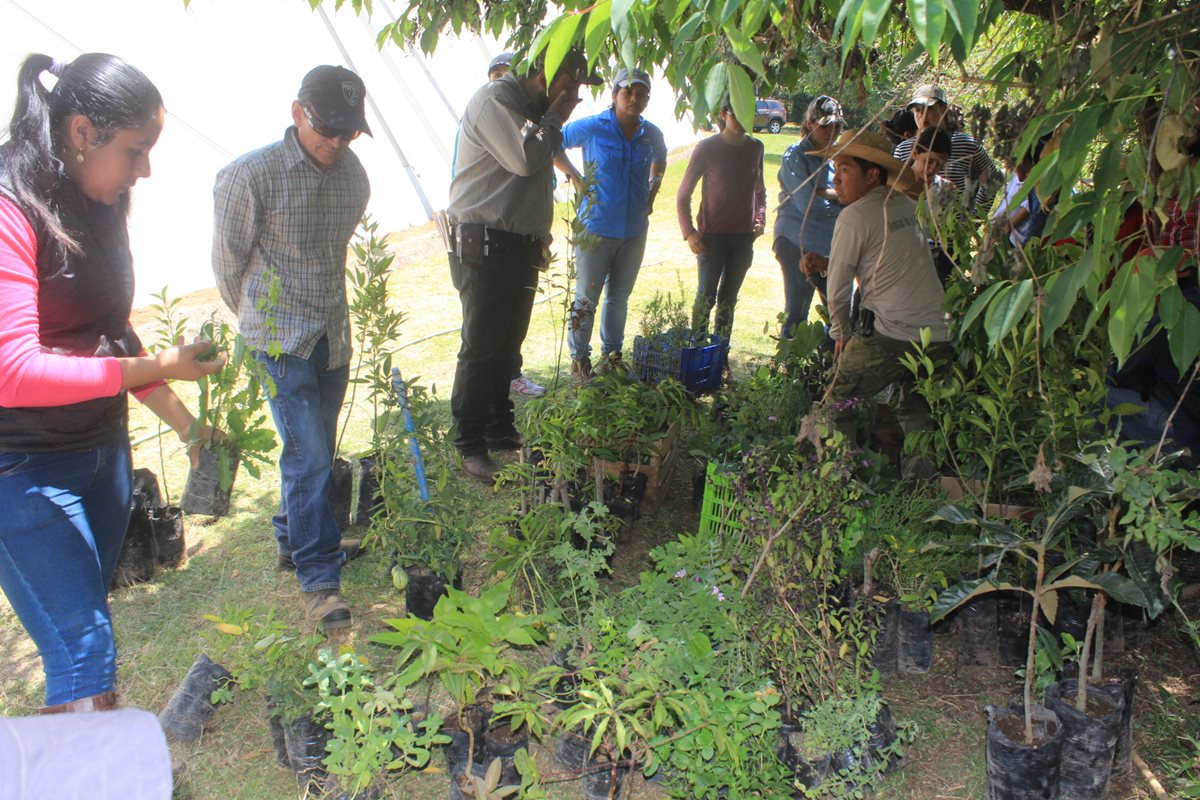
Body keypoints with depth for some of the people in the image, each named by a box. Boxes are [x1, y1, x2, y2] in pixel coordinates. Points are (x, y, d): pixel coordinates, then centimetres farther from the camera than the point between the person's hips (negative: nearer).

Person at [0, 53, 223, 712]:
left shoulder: (96, 208, 10)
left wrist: (188, 427, 16)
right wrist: (158, 368, -18)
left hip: (104, 448, 8)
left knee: (85, 626, 16)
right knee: (84, 656, -6)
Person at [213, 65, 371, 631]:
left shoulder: (354, 175, 2)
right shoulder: (251, 176, -15)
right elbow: (228, 263, -2)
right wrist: (260, 321, 10)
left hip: (333, 335, 6)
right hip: (280, 340, -5)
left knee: (317, 452, 15)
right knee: (308, 455, -7)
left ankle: (295, 538, 36)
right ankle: (317, 578, 4)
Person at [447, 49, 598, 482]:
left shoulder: (536, 110, 19)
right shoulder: (493, 100, -11)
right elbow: (525, 158, -25)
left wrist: (540, 233, 19)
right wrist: (555, 117, -10)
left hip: (521, 245, 9)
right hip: (485, 246, -9)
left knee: (508, 343, 14)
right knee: (481, 346, -6)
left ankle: (500, 427, 26)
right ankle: (470, 445, 1)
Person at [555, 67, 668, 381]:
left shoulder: (652, 135, 4)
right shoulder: (592, 128, -8)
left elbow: (659, 160, 26)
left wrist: (653, 188, 10)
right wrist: (575, 177, -7)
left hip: (634, 230, 4)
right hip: (596, 227, -4)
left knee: (619, 297, 13)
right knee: (587, 297, 3)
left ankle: (612, 355, 27)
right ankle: (579, 358, 14)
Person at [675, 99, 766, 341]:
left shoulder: (755, 148, 5)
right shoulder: (707, 148, -8)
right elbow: (683, 194, -4)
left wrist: (760, 218, 4)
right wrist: (689, 232, -14)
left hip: (744, 237, 4)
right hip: (712, 236, -4)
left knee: (729, 298, 11)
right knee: (706, 296, -2)